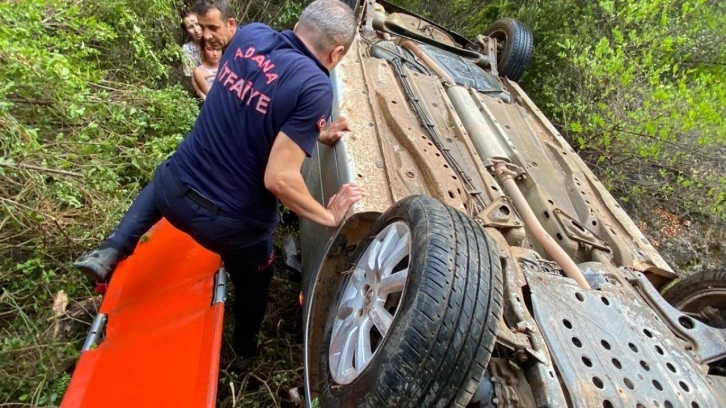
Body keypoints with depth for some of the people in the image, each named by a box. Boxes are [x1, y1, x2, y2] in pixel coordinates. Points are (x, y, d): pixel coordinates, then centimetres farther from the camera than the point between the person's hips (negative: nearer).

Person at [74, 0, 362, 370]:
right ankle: (244, 352, 53)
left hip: (176, 189, 5)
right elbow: (279, 179, -28)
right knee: (253, 285, 29)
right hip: (231, 222, -4)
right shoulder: (315, 87, -23)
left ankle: (110, 252, 29)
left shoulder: (249, 35, -3)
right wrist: (328, 216, -13)